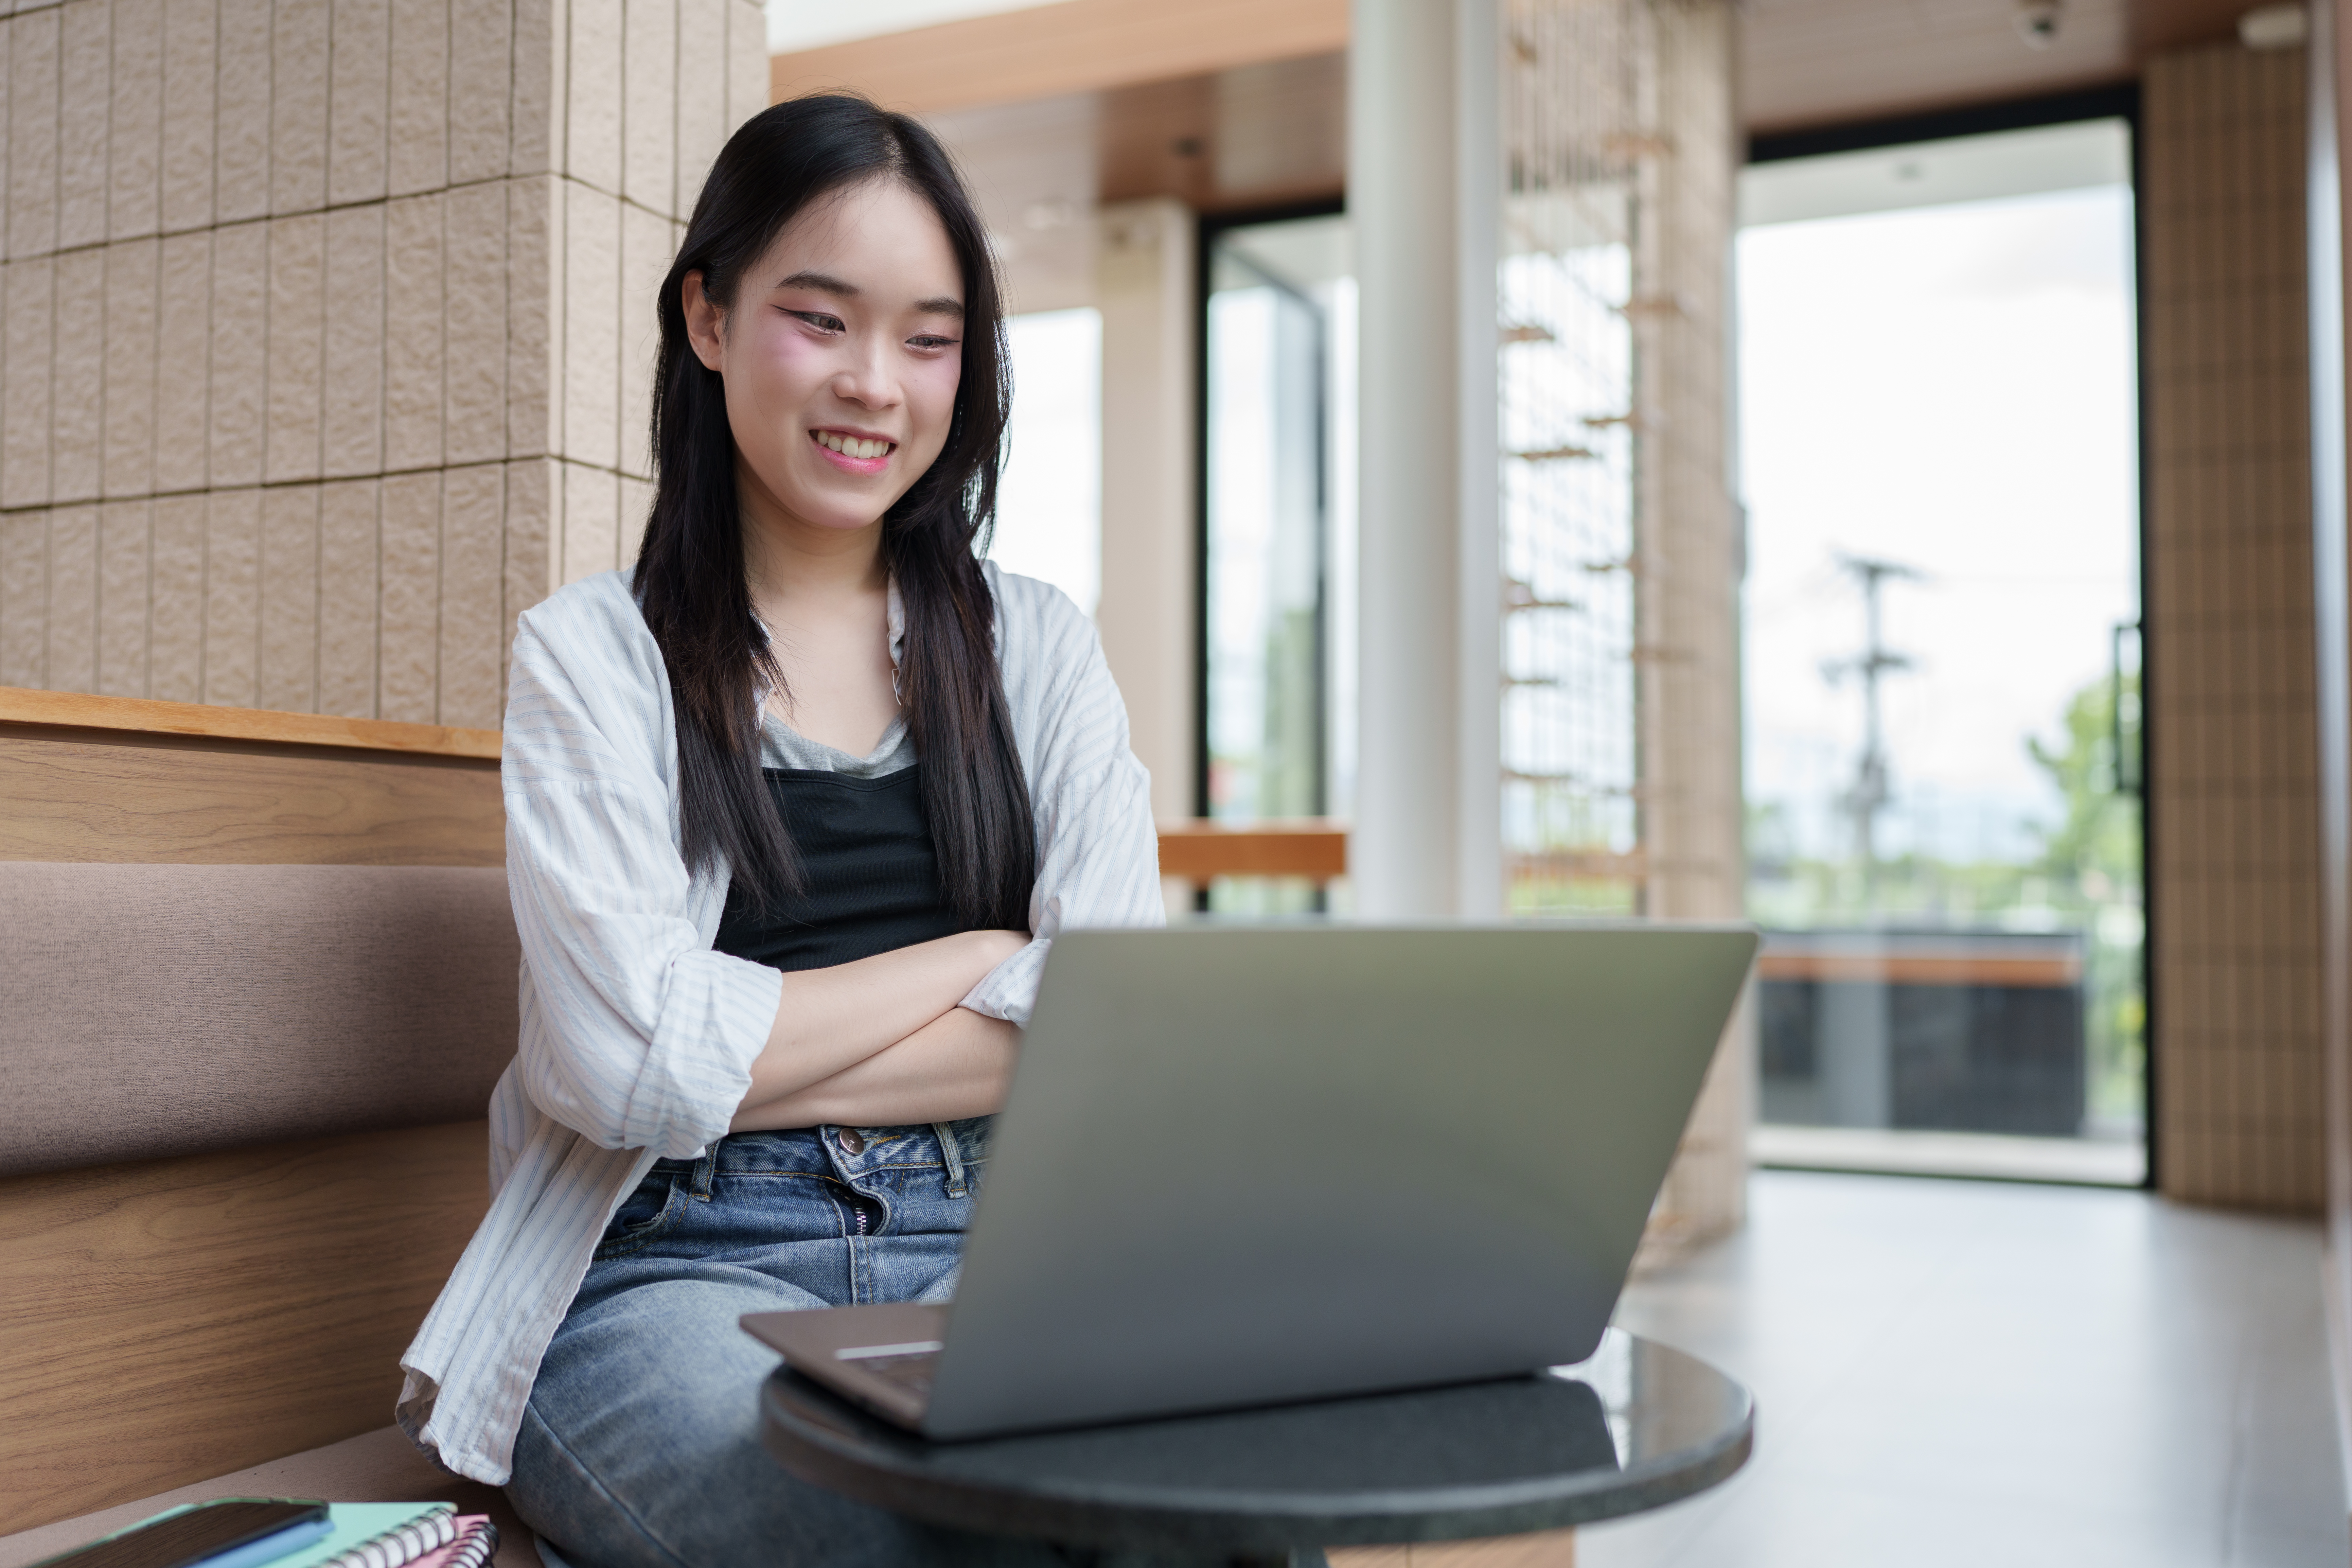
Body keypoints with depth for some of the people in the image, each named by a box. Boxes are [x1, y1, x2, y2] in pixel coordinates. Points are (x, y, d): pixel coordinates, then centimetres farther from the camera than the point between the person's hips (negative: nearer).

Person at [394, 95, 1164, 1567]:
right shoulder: (592, 654, 5)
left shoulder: (1038, 644, 13)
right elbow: (634, 1058, -9)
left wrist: (738, 1067, -7)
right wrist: (979, 956, -2)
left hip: (986, 1241, 2)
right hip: (679, 1266, -1)